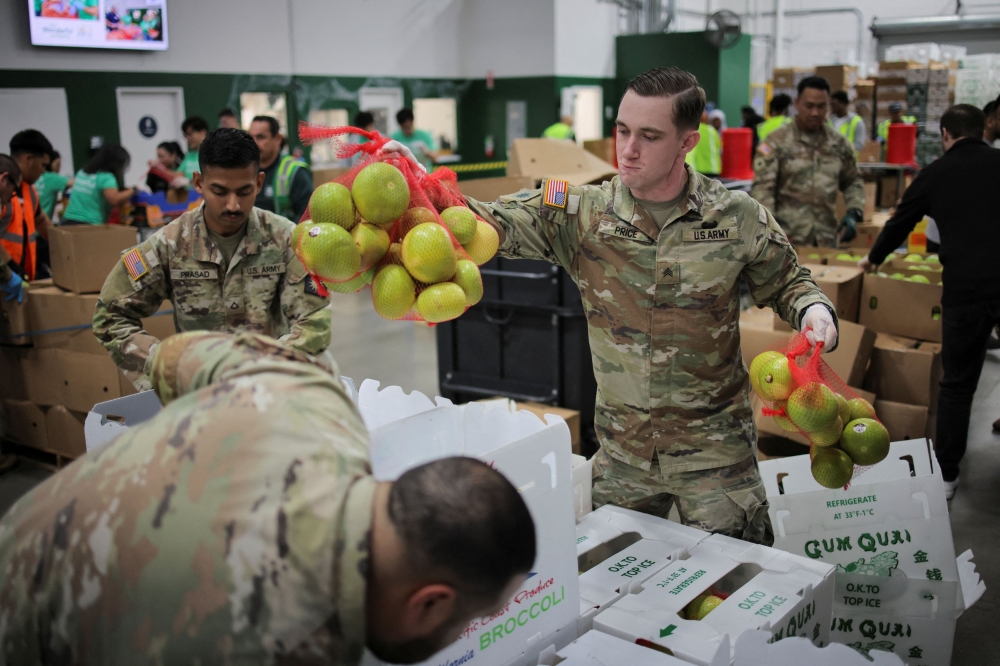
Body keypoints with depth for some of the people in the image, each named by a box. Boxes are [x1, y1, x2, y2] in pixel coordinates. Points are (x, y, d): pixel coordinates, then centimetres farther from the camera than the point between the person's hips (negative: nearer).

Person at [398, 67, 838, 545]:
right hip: (621, 449, 2)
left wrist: (814, 309, -12)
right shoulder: (580, 212, -9)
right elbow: (492, 223, -20)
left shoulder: (738, 218, -7)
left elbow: (785, 282, 9)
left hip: (715, 451, -1)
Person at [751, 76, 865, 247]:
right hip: (786, 239, -4)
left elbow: (852, 181, 21)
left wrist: (854, 212, 4)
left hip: (826, 240, 4)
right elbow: (762, 187, -10)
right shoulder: (776, 141, -4)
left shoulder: (839, 143, 11)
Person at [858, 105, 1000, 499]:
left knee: (957, 383, 10)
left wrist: (873, 259, 39)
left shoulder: (935, 173, 8)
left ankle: (945, 475, 17)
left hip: (965, 287, -1)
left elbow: (900, 222, 21)